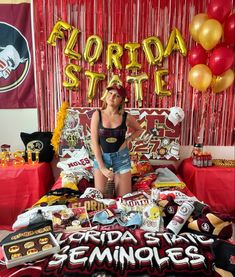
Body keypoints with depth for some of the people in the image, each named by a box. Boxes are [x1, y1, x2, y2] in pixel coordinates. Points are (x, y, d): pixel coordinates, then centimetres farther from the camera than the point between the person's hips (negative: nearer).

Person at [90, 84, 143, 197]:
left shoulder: (126, 117, -7)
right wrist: (102, 167, -12)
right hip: (101, 157, 0)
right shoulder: (97, 114, -9)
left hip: (121, 158, 1)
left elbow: (139, 130, 15)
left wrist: (128, 140, -5)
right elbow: (94, 142, -9)